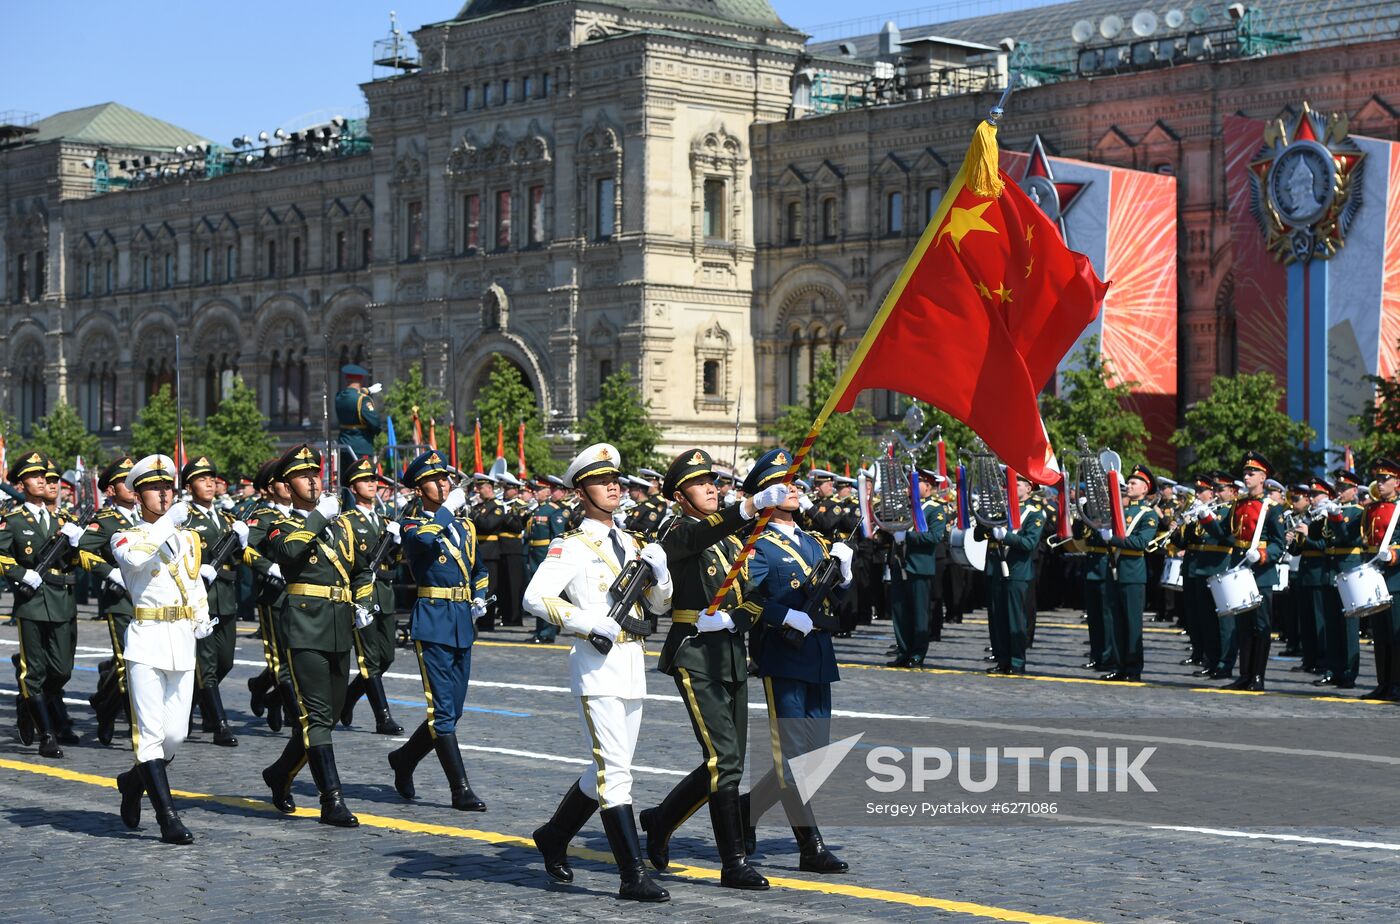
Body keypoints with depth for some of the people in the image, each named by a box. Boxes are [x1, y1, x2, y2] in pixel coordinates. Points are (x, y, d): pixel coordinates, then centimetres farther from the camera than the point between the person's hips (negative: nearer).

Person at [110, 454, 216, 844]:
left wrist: (202, 619, 9)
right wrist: (169, 521, -21)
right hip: (146, 641, -5)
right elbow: (135, 558, -24)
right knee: (151, 733, -8)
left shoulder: (189, 538, 16)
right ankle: (169, 818, -8)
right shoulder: (126, 538, 0)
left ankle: (134, 781, 32)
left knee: (176, 735, 5)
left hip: (182, 642, 5)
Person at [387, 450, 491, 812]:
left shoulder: (465, 526, 17)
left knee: (451, 711, 10)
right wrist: (448, 509, -17)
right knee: (443, 709, -9)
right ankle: (461, 790, -8)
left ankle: (404, 759, 32)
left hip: (463, 625, 7)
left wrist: (480, 600, 15)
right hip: (432, 622, -7)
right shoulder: (412, 524, -2)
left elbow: (480, 570, 31)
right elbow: (423, 539, -28)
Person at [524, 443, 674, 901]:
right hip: (597, 664, -7)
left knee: (608, 769, 14)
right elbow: (535, 597, -16)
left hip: (632, 663, 8)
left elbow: (661, 605, 18)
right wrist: (589, 622, -22)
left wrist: (659, 570, -2)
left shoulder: (633, 544, 16)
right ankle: (633, 876, -9)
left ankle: (554, 836, 34)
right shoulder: (572, 546, -5)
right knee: (615, 769, -10)